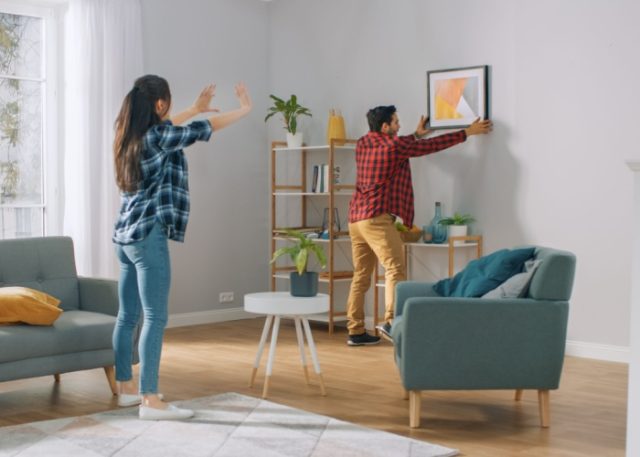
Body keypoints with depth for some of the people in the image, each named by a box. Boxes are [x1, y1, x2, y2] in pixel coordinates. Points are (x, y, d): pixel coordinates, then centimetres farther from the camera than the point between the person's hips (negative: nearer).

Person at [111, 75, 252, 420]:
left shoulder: (132, 135, 12)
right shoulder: (156, 137, -13)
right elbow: (203, 130, -6)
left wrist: (196, 108, 42)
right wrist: (244, 109, 8)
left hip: (125, 235, 9)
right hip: (148, 236, -9)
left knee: (128, 316, 14)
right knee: (155, 318, -7)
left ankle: (125, 388, 23)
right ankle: (150, 400, -6)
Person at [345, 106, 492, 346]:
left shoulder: (363, 144, 15)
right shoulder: (394, 145, -6)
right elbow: (432, 145, 2)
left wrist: (416, 134, 48)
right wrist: (468, 132, 11)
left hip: (356, 217, 9)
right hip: (377, 218, -9)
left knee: (361, 275, 8)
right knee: (395, 269, -12)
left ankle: (356, 331, 9)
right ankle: (390, 321, -26)